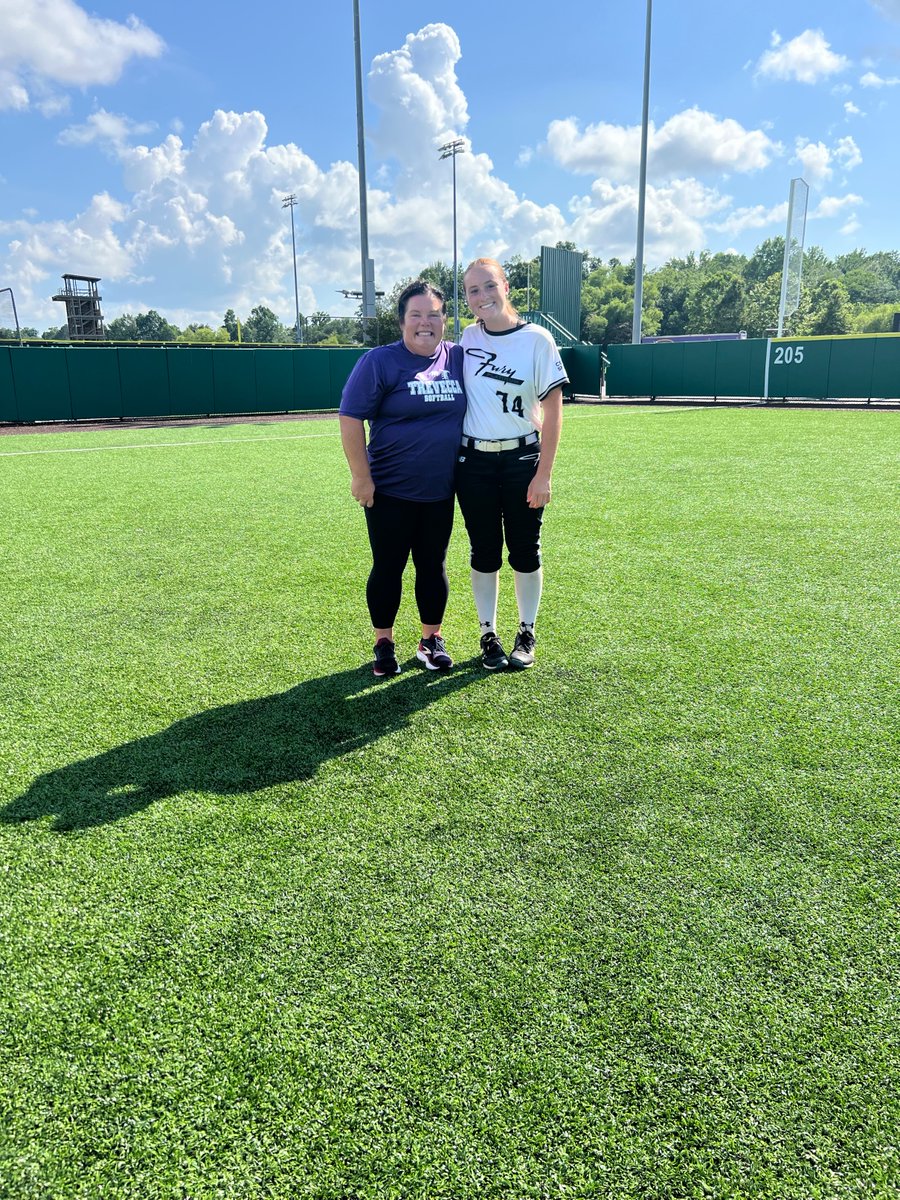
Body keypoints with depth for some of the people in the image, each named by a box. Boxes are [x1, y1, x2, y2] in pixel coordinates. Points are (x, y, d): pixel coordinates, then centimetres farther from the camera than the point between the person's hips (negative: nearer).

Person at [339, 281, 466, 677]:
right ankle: (384, 644, 22)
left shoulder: (458, 359, 4)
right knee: (387, 568, 6)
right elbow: (351, 419, -10)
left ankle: (431, 641, 27)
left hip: (439, 492, 4)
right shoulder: (380, 361, -8)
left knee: (433, 566, 12)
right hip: (390, 491, -3)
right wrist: (361, 476, -14)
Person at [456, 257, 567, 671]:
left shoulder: (536, 339, -6)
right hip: (474, 462, 2)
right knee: (484, 553, 8)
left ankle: (527, 634, 23)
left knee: (525, 552, 6)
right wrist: (449, 459, 7)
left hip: (522, 459, -2)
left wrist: (543, 474, -11)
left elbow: (553, 408, -7)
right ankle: (488, 635, 22)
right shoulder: (466, 338, 4)